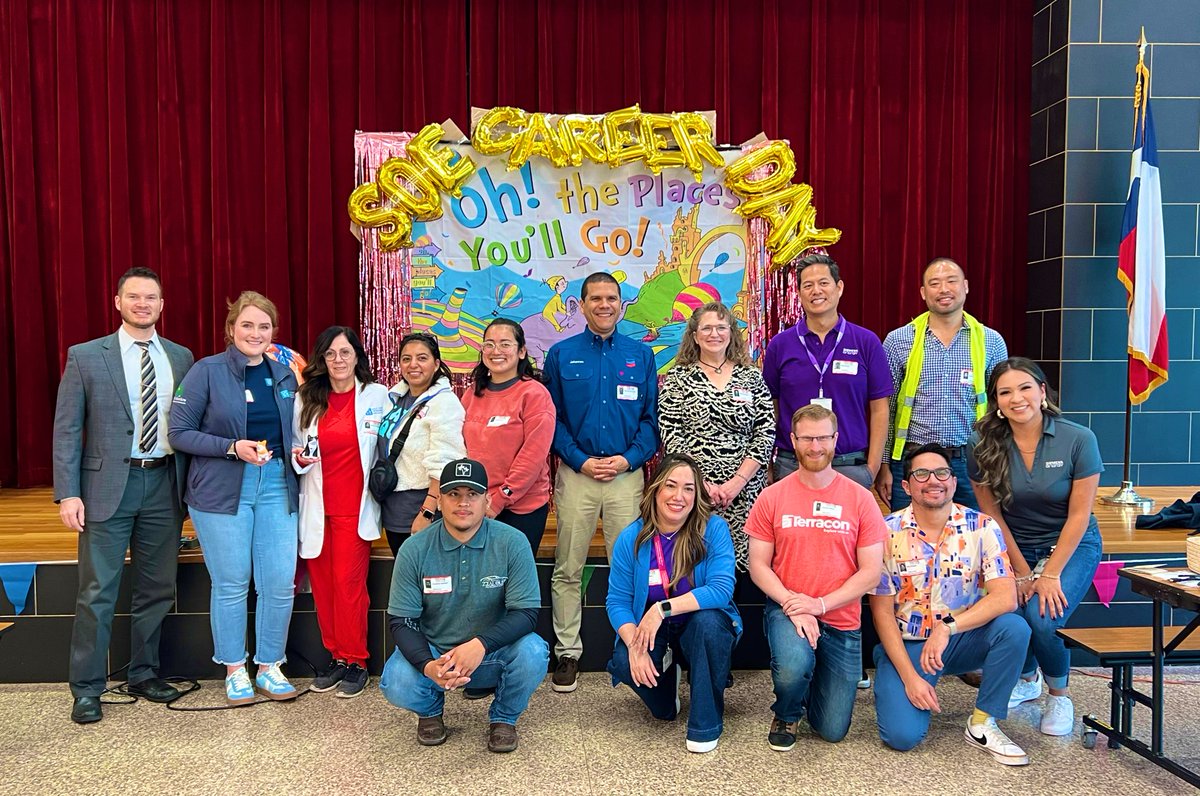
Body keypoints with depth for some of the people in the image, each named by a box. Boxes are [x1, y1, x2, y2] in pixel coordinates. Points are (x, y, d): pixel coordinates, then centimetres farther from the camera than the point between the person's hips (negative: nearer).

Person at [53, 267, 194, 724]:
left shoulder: (181, 358, 7)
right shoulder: (86, 357, 0)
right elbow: (66, 430, -2)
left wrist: (190, 486, 4)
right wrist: (67, 493, -10)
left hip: (164, 484, 3)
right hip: (108, 485, -3)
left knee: (157, 590, 12)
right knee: (97, 594, 1)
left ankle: (143, 674, 28)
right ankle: (87, 690, 15)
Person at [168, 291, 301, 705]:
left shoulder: (285, 376, 10)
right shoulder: (206, 371, -4)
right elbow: (179, 433, -7)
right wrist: (233, 448, -17)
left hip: (278, 487, 4)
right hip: (222, 490, -3)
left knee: (280, 584, 2)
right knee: (231, 584, 5)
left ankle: (269, 667, 20)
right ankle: (234, 670, 23)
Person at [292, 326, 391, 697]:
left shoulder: (377, 395, 0)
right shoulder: (305, 399, 7)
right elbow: (296, 448, 15)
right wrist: (298, 458, -6)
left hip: (354, 506, -3)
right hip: (316, 506, 3)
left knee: (349, 582, -5)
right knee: (322, 584, 5)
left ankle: (355, 662, 10)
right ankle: (335, 657, 20)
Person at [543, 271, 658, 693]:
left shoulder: (641, 355, 9)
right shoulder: (561, 354, 6)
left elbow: (651, 417, 7)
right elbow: (552, 418, 3)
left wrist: (629, 458, -8)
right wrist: (581, 460, -8)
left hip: (628, 473, 1)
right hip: (576, 473, 0)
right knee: (568, 569, 3)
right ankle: (567, 653, 15)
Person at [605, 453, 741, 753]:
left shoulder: (714, 529, -16)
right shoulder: (631, 538, -10)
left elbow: (722, 589, -27)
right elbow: (617, 601, -8)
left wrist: (663, 609, -34)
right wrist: (635, 646, -25)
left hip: (703, 628, -1)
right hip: (652, 632, 2)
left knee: (708, 620, -36)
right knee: (624, 662, -29)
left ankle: (706, 722, -14)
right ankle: (665, 676, 12)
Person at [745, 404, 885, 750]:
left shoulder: (860, 499, -3)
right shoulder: (771, 497, -3)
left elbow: (871, 572, -4)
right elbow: (758, 565, -2)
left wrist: (820, 604, -15)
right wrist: (792, 604, -17)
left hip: (841, 620, 1)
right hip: (785, 609, -1)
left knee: (833, 731, 4)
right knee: (793, 667, -35)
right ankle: (786, 715, 3)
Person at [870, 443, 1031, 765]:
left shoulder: (981, 527, -8)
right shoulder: (888, 531, -11)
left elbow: (1006, 597, -18)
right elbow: (882, 612, -8)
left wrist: (948, 627, -30)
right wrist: (909, 677, -15)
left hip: (963, 640, 2)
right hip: (906, 644, -2)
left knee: (1014, 628, -28)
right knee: (903, 735, -21)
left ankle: (982, 724, -9)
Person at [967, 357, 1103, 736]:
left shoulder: (1079, 440, -16)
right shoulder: (984, 447, -11)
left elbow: (1079, 515, -12)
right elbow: (992, 515, -5)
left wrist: (1051, 574, -15)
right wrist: (1023, 572, -7)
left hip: (1071, 546, -2)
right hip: (1015, 548, 2)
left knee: (1043, 618, -26)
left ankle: (1060, 694, 9)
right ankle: (1027, 679, 17)